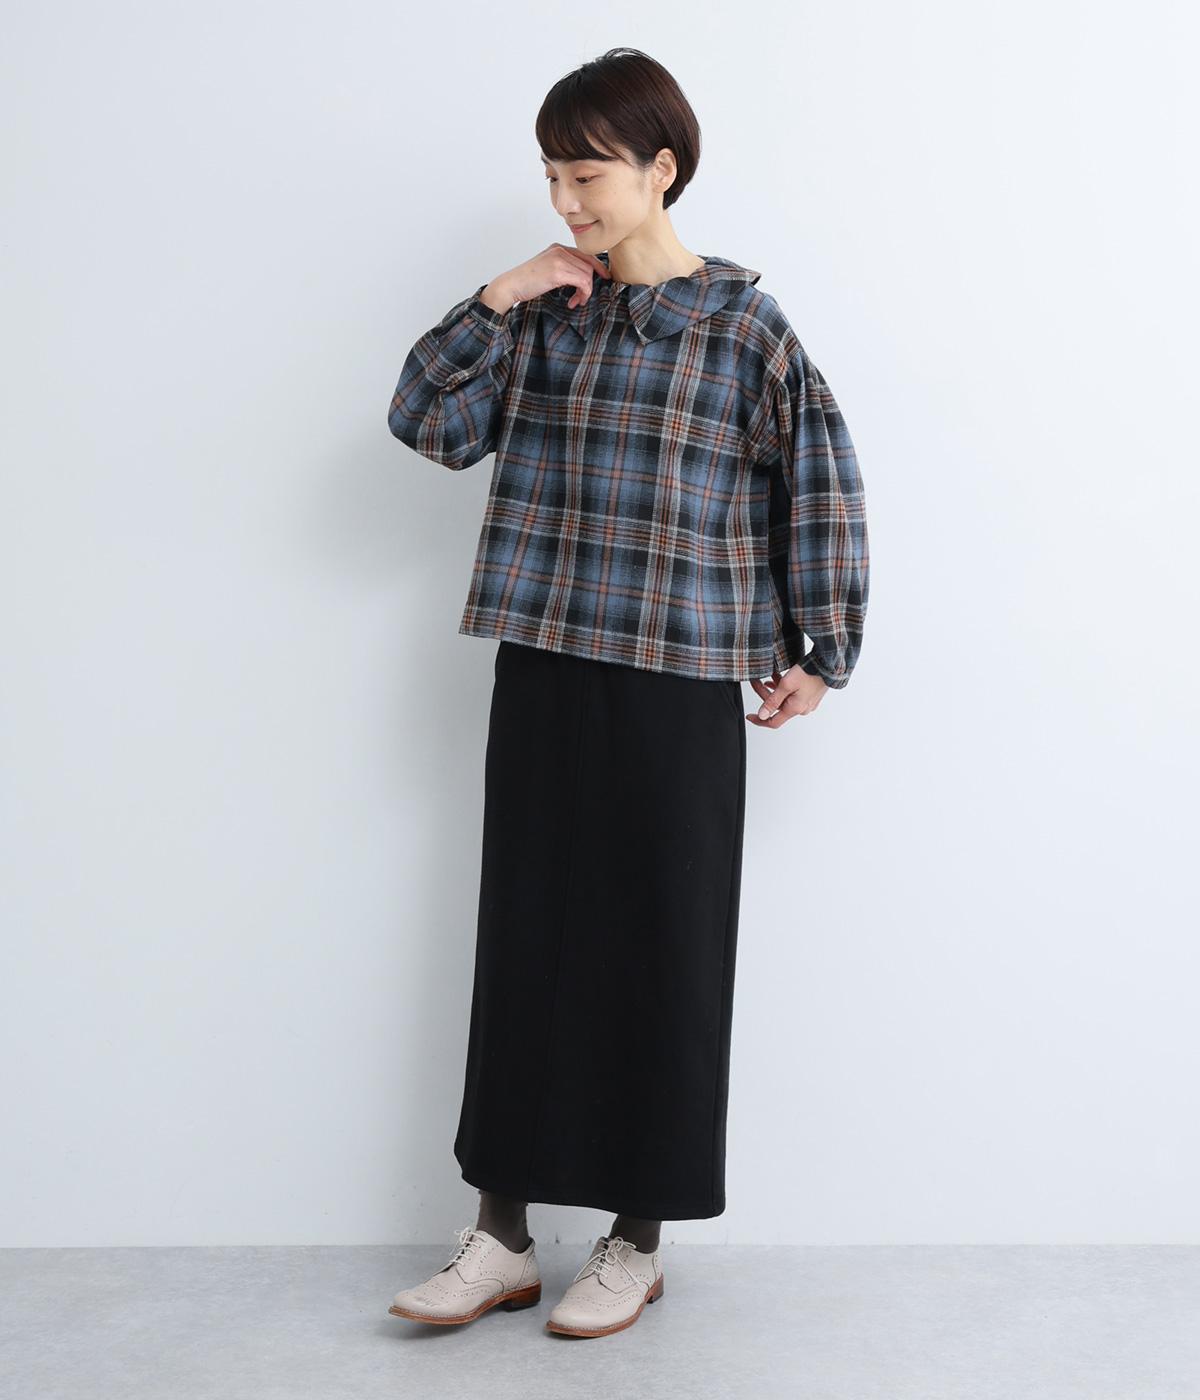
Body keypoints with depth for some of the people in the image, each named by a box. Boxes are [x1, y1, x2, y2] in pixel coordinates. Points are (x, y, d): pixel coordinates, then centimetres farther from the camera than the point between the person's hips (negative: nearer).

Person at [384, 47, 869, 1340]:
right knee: (525, 944, 8)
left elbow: (821, 483, -1)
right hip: (542, 675, 5)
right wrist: (493, 305, -4)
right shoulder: (546, 314, 9)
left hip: (678, 687, -4)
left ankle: (637, 1242, 19)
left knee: (661, 956, 4)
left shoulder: (738, 324, -3)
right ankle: (501, 1234, 20)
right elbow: (428, 422, 7)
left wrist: (816, 652, -1)